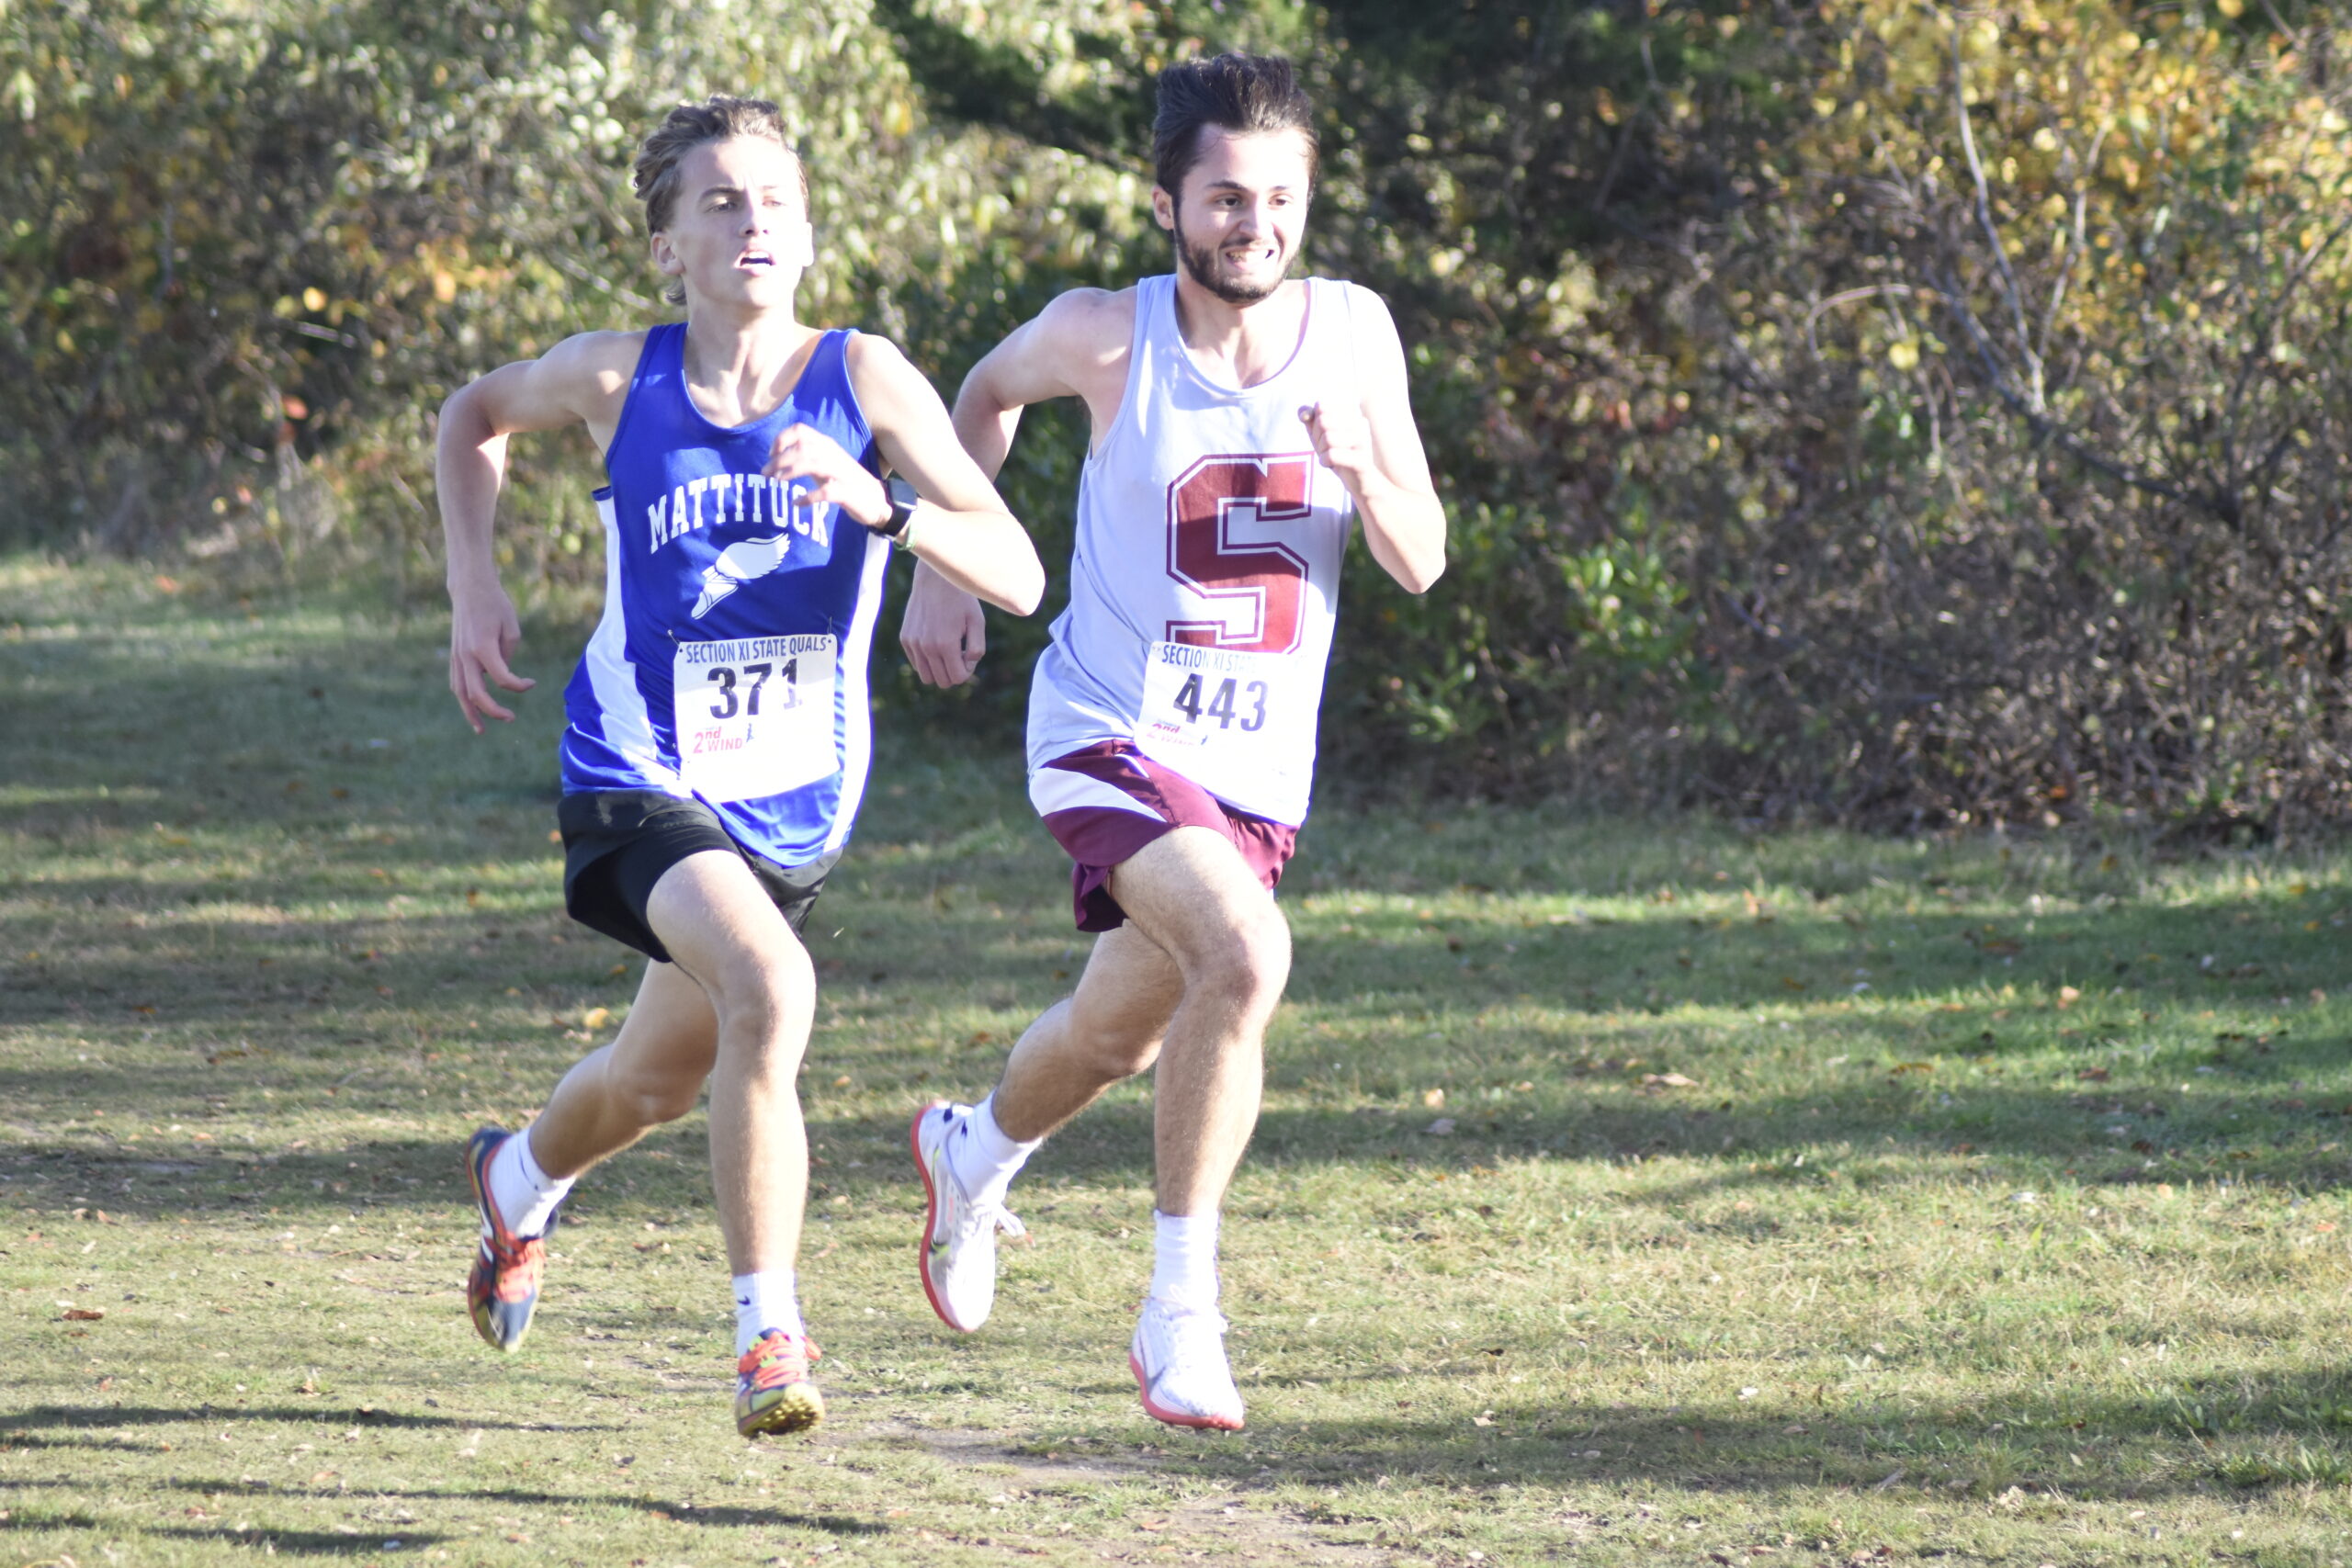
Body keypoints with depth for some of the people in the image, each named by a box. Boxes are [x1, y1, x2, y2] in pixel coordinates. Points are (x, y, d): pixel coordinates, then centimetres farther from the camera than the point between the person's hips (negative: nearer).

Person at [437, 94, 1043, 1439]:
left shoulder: (862, 378, -12)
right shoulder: (619, 379, -9)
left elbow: (1018, 575, -18)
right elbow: (476, 417, 14)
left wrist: (883, 508, -34)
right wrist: (475, 588, 4)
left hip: (797, 803, 3)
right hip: (644, 784, -3)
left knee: (659, 1081, 22)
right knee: (769, 987, -31)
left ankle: (519, 1182, 58)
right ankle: (770, 1336, -22)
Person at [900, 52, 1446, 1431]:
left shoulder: (1354, 333, -6)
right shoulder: (1108, 337, -12)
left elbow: (1422, 564, -6)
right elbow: (988, 394, 11)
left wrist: (1363, 462, -25)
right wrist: (943, 572, 9)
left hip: (1261, 761, 5)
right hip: (1113, 733, -5)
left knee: (1122, 1036, 21)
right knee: (1245, 957, -30)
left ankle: (974, 1153, 55)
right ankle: (1183, 1312, -20)